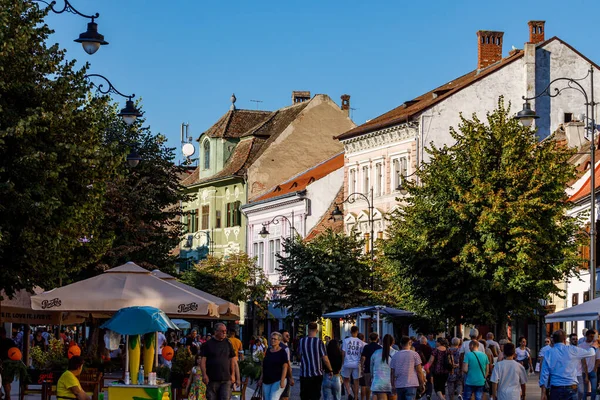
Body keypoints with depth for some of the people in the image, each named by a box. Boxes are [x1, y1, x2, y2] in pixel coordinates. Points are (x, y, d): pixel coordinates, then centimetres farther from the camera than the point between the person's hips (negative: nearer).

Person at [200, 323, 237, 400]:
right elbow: (203, 360, -3)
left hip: (226, 379, 2)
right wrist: (204, 375, -12)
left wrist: (233, 374, 8)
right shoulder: (207, 344, 1)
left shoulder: (228, 344, 11)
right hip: (212, 379, -2)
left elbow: (232, 360, 15)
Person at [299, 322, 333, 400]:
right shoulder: (319, 342, -11)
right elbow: (325, 359, -10)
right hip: (317, 374, -2)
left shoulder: (301, 341, -3)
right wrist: (330, 370, 3)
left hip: (304, 374, 2)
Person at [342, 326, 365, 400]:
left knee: (346, 380, 12)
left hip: (347, 363, -1)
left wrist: (342, 363, 7)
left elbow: (343, 353, -3)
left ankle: (349, 394, -8)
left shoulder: (346, 340, -4)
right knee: (356, 381, 10)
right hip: (357, 364, 1)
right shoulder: (361, 342, 1)